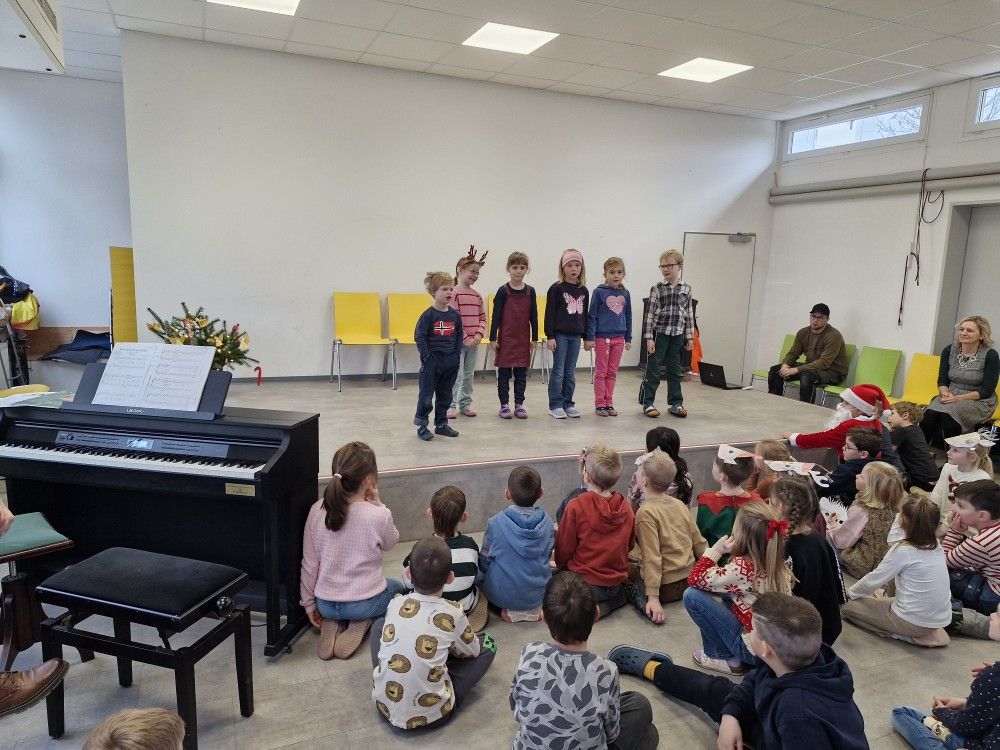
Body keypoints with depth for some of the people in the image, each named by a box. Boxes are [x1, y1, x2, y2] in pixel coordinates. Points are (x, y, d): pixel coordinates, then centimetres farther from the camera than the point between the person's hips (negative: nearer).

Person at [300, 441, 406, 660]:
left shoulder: (317, 510, -12)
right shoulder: (379, 515, -22)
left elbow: (309, 564, -4)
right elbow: (390, 543, 2)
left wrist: (309, 604, 9)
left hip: (325, 604, 4)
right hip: (365, 604, -3)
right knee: (397, 586, 30)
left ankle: (331, 624, 7)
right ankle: (362, 623, 4)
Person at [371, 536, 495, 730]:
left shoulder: (395, 603, -7)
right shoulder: (453, 614, -14)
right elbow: (472, 650, 6)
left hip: (384, 706, 3)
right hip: (431, 714, -3)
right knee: (487, 642, 11)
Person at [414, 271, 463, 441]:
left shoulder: (455, 315, 5)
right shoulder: (428, 315, -11)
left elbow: (459, 335, 14)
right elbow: (419, 337, -11)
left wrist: (457, 354, 4)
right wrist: (427, 357, -15)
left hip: (450, 361, 5)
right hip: (432, 361, -5)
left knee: (445, 395, 13)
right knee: (426, 394, 1)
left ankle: (441, 424, 26)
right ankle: (421, 425, 14)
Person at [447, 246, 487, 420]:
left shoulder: (477, 295, 9)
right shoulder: (454, 293, -11)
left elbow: (482, 317, 10)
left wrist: (479, 335, -7)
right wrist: (465, 338, -17)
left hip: (473, 342, 6)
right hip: (458, 341, -6)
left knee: (469, 375, 13)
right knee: (455, 376, -2)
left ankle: (465, 404, 24)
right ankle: (451, 405, 8)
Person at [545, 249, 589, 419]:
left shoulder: (583, 290, 9)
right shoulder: (556, 289, -5)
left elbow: (585, 314, 13)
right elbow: (549, 314, -7)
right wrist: (550, 336, -12)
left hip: (576, 335, 4)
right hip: (560, 334, -4)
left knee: (571, 372, 10)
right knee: (558, 372, 0)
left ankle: (568, 403, 18)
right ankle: (555, 405, 7)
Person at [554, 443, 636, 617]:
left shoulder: (576, 507, -20)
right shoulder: (626, 507, -5)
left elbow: (563, 549, -9)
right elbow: (629, 545, 9)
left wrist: (562, 567, 12)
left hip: (586, 584, -5)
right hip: (617, 581, 6)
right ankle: (620, 595, 6)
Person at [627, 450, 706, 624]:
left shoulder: (646, 513, -19)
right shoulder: (680, 505, 1)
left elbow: (652, 558, -23)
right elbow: (699, 542, 6)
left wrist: (653, 598, -22)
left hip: (666, 588, -7)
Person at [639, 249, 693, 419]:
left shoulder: (686, 288, 5)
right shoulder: (657, 288, -3)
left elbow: (689, 313, 9)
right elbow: (650, 313, -5)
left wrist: (690, 336, 6)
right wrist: (649, 337, -10)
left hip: (677, 334, 3)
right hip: (659, 333, -3)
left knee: (675, 370, 11)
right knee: (653, 369, 0)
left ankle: (675, 403, 21)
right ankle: (647, 403, 8)